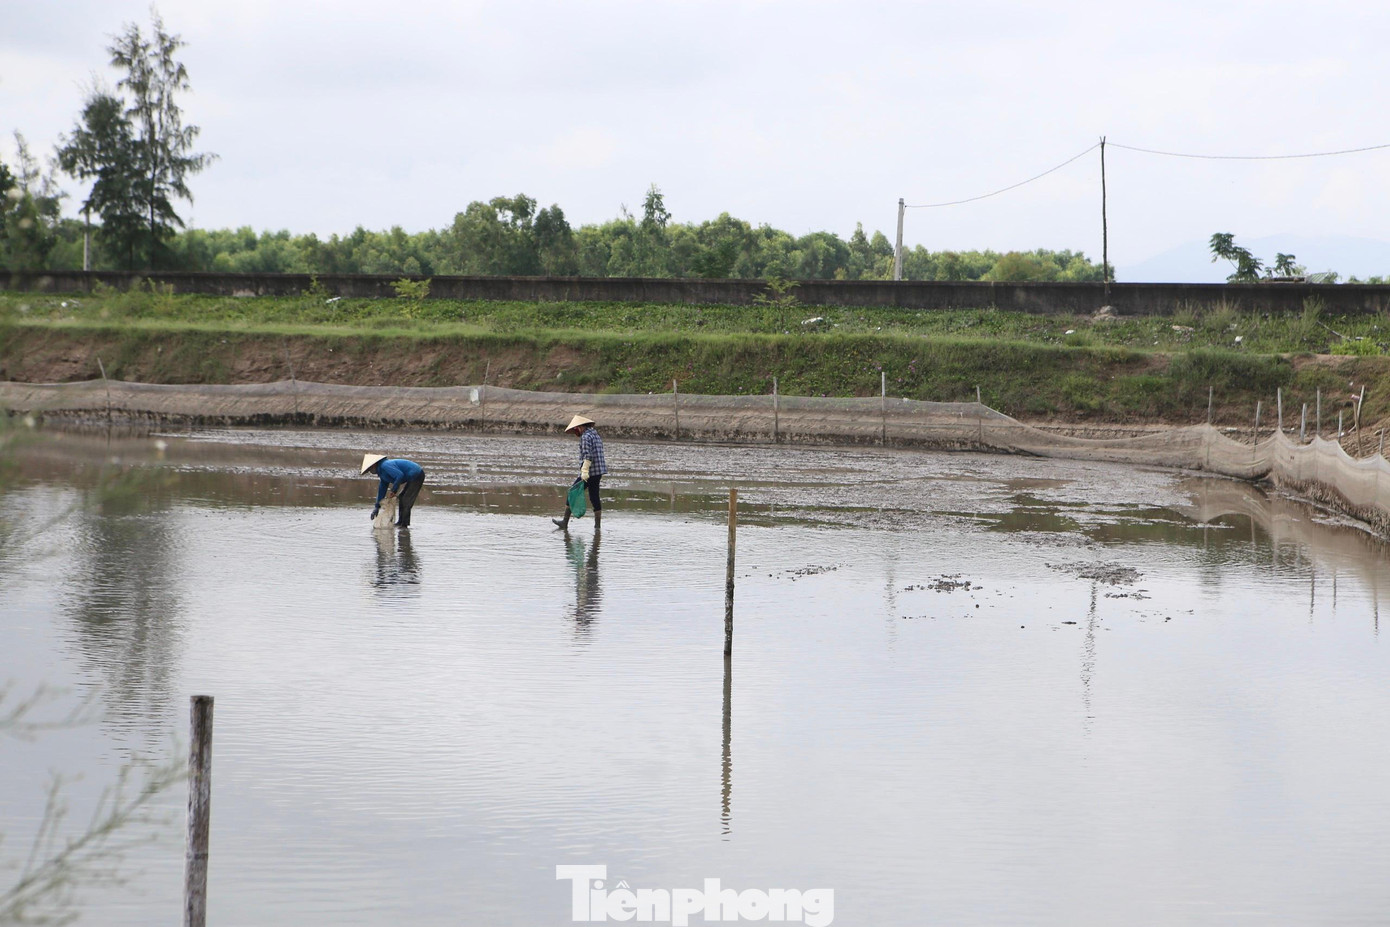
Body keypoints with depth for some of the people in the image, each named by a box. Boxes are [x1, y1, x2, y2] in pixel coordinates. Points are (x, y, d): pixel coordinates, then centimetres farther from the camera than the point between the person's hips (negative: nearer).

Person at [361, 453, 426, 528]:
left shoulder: (385, 465, -18)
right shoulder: (382, 472, 15)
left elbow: (400, 475, -29)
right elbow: (382, 490, 21)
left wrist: (394, 490, -18)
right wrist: (377, 507, 20)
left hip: (416, 476, -11)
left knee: (406, 501, -10)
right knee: (402, 498, 17)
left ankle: (404, 524, -7)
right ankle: (400, 522, 21)